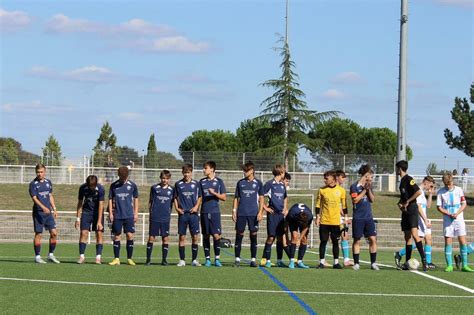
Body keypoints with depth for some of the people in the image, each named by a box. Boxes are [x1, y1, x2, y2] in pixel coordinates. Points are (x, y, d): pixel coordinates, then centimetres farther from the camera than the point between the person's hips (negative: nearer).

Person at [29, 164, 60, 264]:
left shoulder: (48, 182, 11)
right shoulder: (33, 184, -7)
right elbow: (34, 198, -15)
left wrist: (54, 209, 15)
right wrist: (43, 207, -28)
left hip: (48, 212, 5)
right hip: (38, 212, -5)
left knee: (54, 233, 0)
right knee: (38, 234, -2)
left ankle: (51, 255, 11)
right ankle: (37, 257, 6)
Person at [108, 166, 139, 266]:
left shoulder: (132, 185, 2)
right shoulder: (113, 186, 2)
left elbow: (135, 199, 11)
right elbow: (110, 199, 8)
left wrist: (136, 213, 7)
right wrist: (110, 213, 2)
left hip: (129, 215, 0)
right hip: (117, 216, 0)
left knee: (130, 235, -5)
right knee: (116, 236, 1)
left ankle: (129, 258, 4)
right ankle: (116, 259, 6)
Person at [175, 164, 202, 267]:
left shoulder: (196, 184, 5)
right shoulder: (178, 184, 6)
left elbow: (199, 197, 12)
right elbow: (175, 198, 12)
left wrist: (196, 207, -3)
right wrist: (177, 208, -3)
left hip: (193, 213, 0)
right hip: (182, 213, 0)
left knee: (195, 237, -1)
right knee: (182, 237, 0)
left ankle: (194, 260, 7)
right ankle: (182, 260, 6)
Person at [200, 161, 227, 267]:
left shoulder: (219, 181, 4)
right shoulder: (202, 182, 12)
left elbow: (224, 197, 3)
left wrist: (214, 193, -12)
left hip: (215, 212, -3)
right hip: (204, 212, 3)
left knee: (216, 235, -10)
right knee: (206, 236, 3)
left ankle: (217, 258, -3)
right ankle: (207, 259, 8)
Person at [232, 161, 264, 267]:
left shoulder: (258, 183, 5)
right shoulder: (240, 183, 10)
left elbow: (261, 198, 5)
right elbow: (236, 198, 12)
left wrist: (260, 212, -5)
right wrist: (234, 211, 3)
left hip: (253, 214, -1)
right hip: (241, 213, 1)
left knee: (253, 235, 0)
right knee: (239, 235, -1)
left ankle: (253, 260, 5)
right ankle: (237, 259, 2)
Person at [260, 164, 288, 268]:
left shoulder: (282, 185, 14)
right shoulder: (270, 184, -7)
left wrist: (285, 209, 17)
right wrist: (265, 208, -10)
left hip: (281, 214, 6)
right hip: (273, 214, -6)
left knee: (280, 237, 7)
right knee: (271, 237, -8)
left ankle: (279, 260, 12)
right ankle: (266, 260, -2)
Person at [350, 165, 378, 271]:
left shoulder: (368, 186, 12)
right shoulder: (354, 186, -5)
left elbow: (372, 200, 7)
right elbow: (355, 200, -13)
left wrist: (369, 189, -6)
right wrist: (364, 190, -12)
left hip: (369, 217, 5)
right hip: (358, 218, -5)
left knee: (373, 239, -3)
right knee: (357, 240, 2)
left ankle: (373, 263, 2)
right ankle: (356, 263, 9)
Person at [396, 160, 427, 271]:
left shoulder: (409, 179, -10)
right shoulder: (402, 180, 18)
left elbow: (418, 192, -21)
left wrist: (407, 202, -14)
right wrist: (400, 203, 9)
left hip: (412, 209, -10)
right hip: (405, 211, 10)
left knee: (414, 234, -20)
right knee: (407, 236, 9)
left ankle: (424, 260, -24)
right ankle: (407, 262, 12)